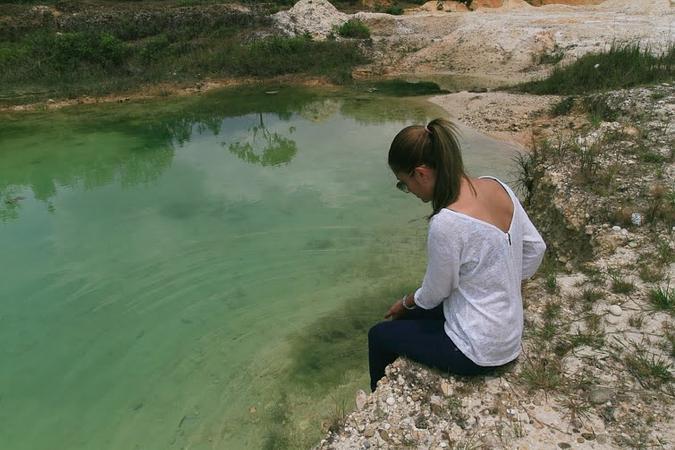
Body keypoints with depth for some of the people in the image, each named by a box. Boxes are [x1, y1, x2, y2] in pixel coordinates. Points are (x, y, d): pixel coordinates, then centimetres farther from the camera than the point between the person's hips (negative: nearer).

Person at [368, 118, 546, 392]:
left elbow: (433, 295, -15)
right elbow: (535, 248, 4)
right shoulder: (496, 186, -8)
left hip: (478, 351, -8)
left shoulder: (446, 223, -31)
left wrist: (405, 303, 5)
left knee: (379, 336, 15)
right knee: (407, 320, 27)